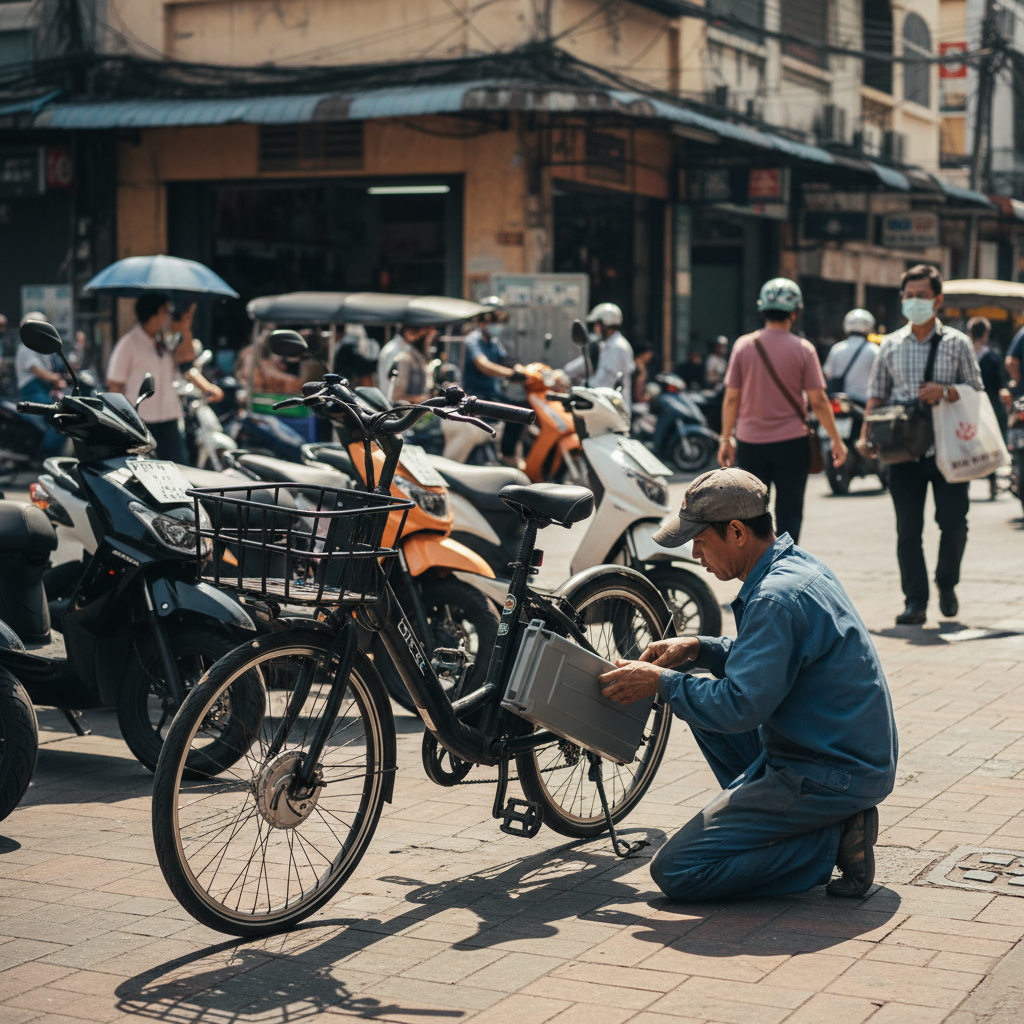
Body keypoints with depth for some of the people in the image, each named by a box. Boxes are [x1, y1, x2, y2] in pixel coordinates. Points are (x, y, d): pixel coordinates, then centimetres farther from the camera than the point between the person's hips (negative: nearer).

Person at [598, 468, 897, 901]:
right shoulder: (798, 564, 7)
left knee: (675, 871, -9)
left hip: (831, 776, -10)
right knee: (704, 699, 24)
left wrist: (661, 683, -12)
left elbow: (741, 706, -26)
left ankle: (830, 841, -7)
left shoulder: (778, 598, -24)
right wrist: (697, 649, 8)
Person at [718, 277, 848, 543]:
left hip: (750, 443, 2)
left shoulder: (743, 345, -1)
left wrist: (726, 439, 11)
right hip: (791, 442, -2)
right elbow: (818, 401, -6)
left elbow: (731, 398, 1)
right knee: (789, 513, 5)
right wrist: (836, 440, 4)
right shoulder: (802, 349, -6)